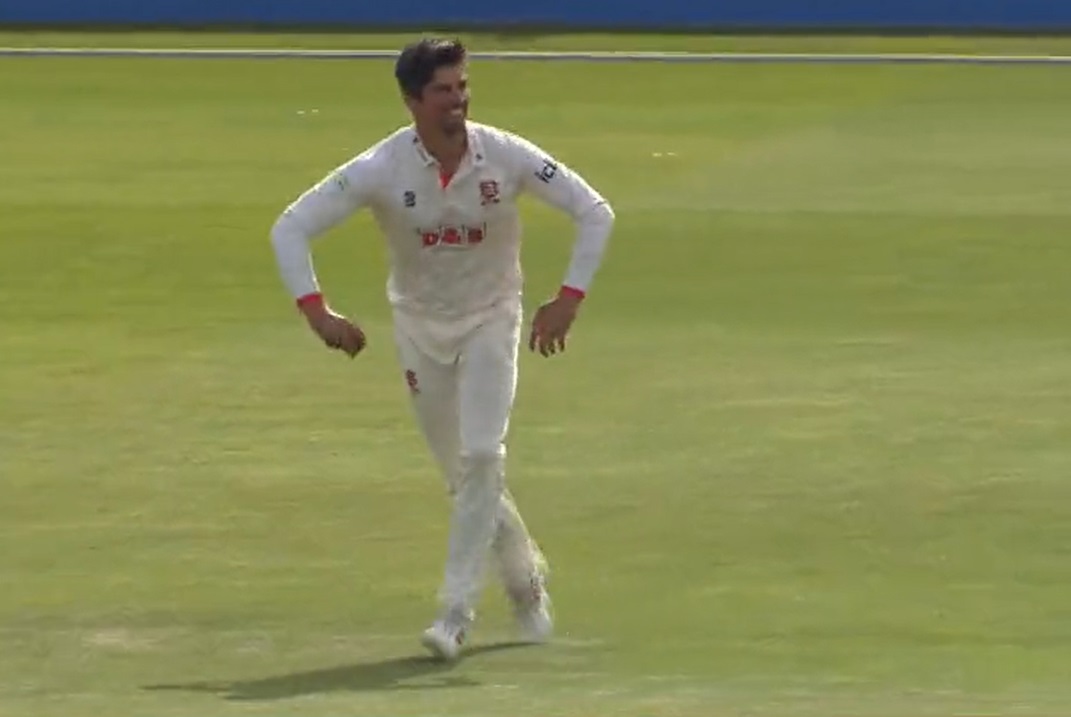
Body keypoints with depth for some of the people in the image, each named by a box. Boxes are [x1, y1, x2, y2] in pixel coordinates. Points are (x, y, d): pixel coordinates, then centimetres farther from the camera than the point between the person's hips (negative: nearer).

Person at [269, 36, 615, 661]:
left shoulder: (507, 157, -20)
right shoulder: (381, 169, -21)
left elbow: (595, 212, -13)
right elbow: (291, 229, -17)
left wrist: (569, 300, -20)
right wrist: (318, 312, -28)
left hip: (490, 322, -1)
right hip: (420, 327, 1)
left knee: (480, 457, -16)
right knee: (462, 471, 10)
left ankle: (458, 611, -13)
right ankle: (526, 576, 34)